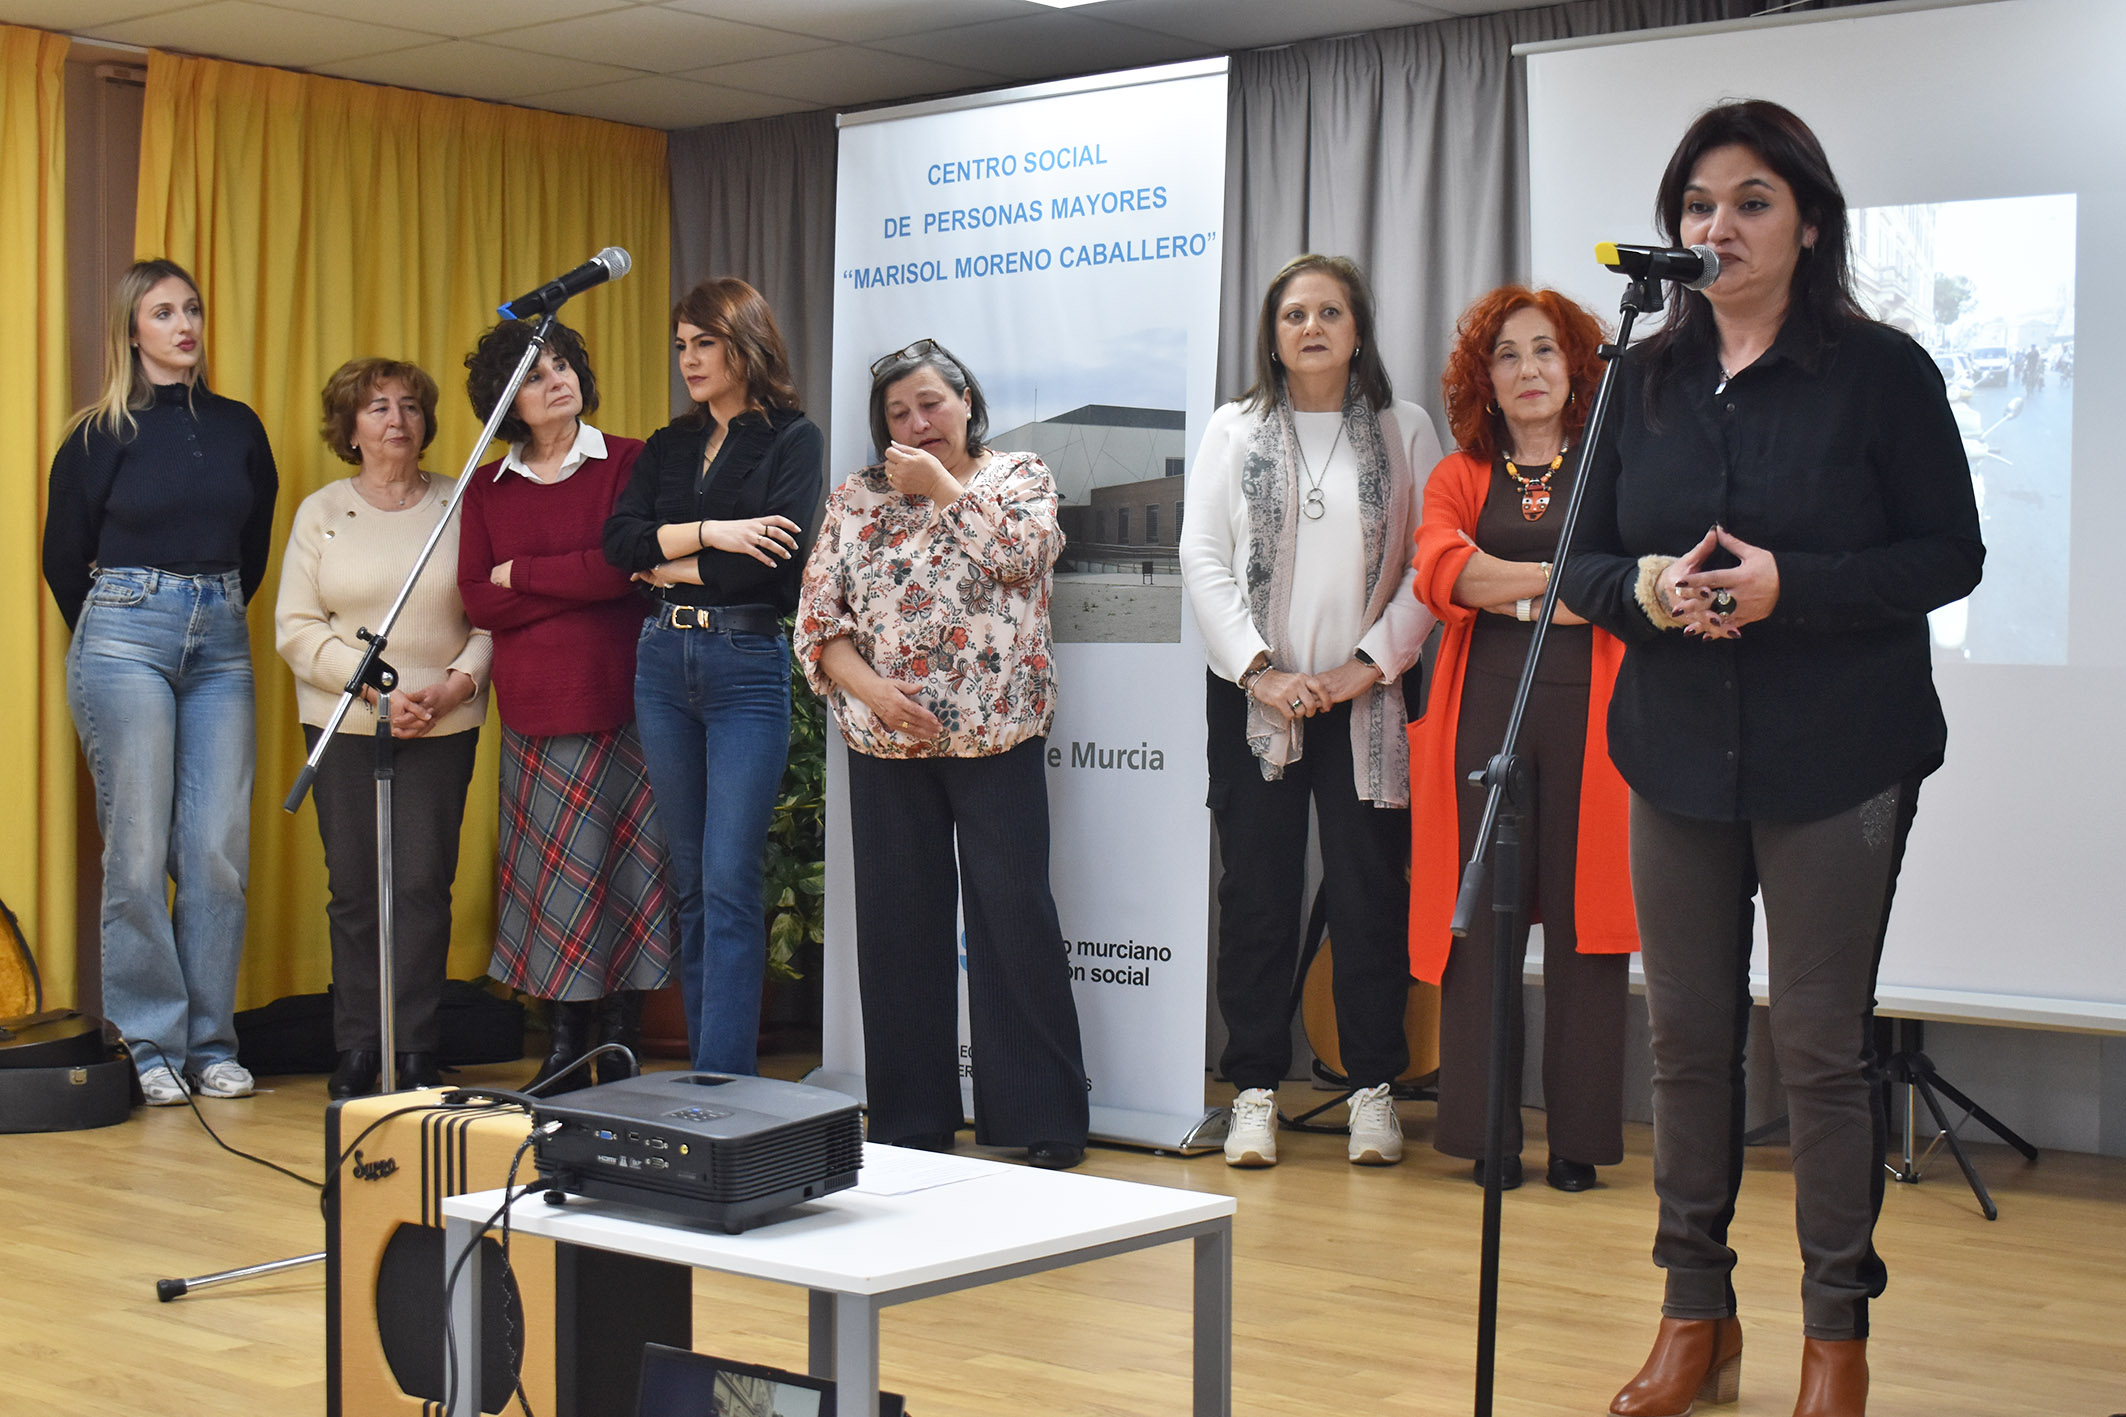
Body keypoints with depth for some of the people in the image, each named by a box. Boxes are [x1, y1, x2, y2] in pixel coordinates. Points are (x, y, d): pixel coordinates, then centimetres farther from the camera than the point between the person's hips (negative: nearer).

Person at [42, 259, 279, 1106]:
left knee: (220, 850, -1)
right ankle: (148, 1046, 4)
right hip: (125, 635, -3)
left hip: (220, 640, 3)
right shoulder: (100, 437, 0)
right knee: (139, 852, -4)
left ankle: (211, 1044, 9)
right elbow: (63, 558, 10)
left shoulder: (237, 428, 11)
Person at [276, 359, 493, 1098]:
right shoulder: (320, 512, 7)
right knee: (354, 886, 2)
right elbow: (295, 627, 1)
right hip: (342, 726, 1)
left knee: (424, 881, -4)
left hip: (444, 726, -1)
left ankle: (416, 1051, 4)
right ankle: (356, 1050, 10)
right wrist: (376, 686, -10)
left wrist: (457, 683, -11)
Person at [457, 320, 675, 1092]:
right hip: (532, 709, 3)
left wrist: (521, 574, -3)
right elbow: (478, 600, 2)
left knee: (616, 876, -1)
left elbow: (626, 565, -12)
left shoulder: (627, 462, 1)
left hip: (616, 703, -3)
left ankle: (617, 1062, 7)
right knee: (548, 882, 5)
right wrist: (577, 584, -9)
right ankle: (561, 1057, 13)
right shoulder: (487, 488, 12)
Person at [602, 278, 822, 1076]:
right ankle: (702, 1068, 15)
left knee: (730, 883, -10)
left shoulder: (793, 441, -1)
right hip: (664, 662, 6)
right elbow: (619, 540, 0)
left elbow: (770, 561, -14)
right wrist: (708, 534, -13)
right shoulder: (668, 447, 15)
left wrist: (667, 566, -2)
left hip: (748, 666, -6)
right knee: (690, 883, 9)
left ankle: (723, 1089, -10)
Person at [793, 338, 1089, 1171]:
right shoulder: (855, 501, 10)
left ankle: (1041, 1122, 3)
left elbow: (1024, 549, -15)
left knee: (1015, 916, -5)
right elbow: (816, 622, 4)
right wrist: (874, 690, -12)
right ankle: (911, 1123, 15)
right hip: (886, 742, 3)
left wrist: (941, 482, -6)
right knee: (899, 925, 5)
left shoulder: (1019, 475, 7)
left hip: (995, 736, -2)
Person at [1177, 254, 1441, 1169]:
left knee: (1369, 888, 0)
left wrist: (1367, 665, -9)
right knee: (1257, 889, 2)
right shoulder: (1233, 432, 8)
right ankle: (1256, 1091, 9)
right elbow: (1202, 559, 1)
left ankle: (1373, 1087, 9)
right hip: (1253, 696, 1)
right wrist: (1262, 672, -9)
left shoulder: (1404, 432, 7)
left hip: (1366, 698, 0)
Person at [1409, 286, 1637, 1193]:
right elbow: (1440, 572, -4)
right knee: (1484, 919, 0)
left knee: (1583, 917, -1)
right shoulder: (1458, 477, 16)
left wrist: (1505, 592, -5)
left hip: (1590, 710, -1)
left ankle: (1579, 1137, 6)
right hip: (1484, 709, 1)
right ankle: (1486, 1134, 7)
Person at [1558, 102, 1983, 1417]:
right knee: (1688, 1036, 9)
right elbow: (1583, 561, 10)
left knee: (1822, 1046, 0)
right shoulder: (1643, 380, 8)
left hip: (1835, 765, -4)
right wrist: (1643, 589, -13)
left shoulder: (1880, 371, -4)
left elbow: (1949, 555, -7)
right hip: (1679, 761, 4)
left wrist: (1788, 585, -20)